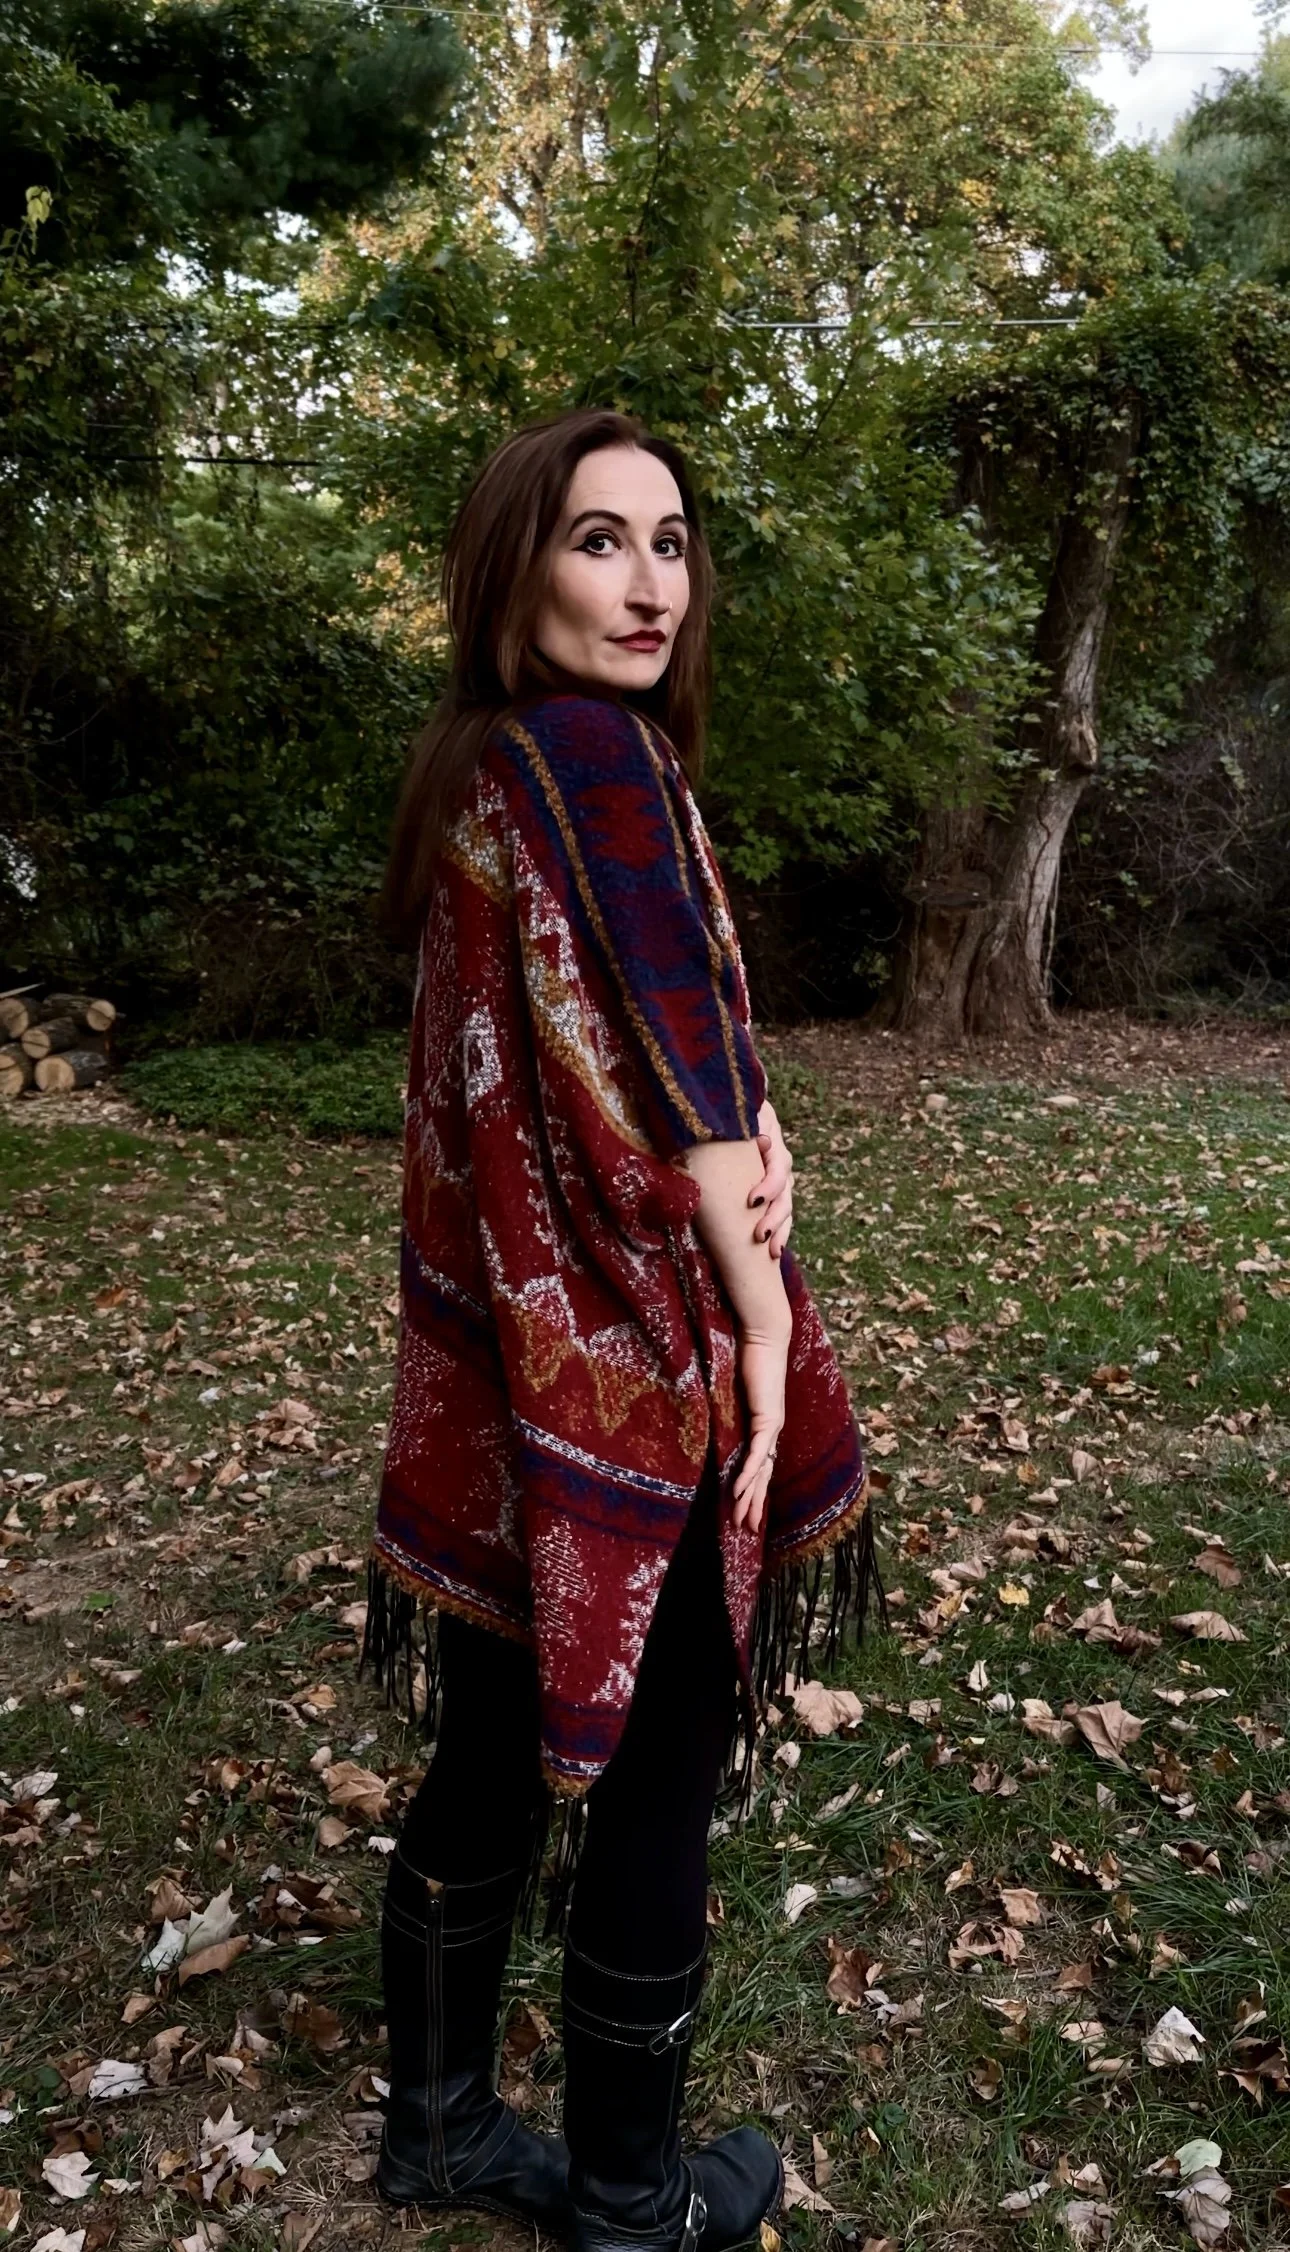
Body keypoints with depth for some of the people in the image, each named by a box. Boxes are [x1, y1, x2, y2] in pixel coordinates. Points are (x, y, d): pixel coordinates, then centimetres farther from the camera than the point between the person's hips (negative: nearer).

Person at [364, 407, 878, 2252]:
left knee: (497, 1756, 21)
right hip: (633, 1372, -8)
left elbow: (615, 1057, 8)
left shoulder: (478, 768, 10)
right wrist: (763, 1333, -8)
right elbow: (680, 1084, -18)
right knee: (659, 1788, 10)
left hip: (503, 1366, 8)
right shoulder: (600, 752, -16)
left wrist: (744, 1133, -10)